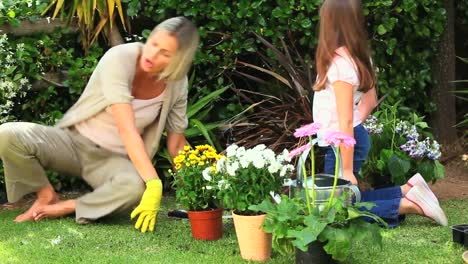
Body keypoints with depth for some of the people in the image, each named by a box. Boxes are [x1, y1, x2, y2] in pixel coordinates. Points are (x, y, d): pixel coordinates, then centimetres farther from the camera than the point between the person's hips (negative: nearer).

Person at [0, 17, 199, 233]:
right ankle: (46, 195, -4)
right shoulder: (120, 59, -23)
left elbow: (177, 142, 4)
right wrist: (154, 182, -38)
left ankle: (66, 208, -14)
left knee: (137, 188, -37)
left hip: (114, 159, 2)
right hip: (74, 140, -2)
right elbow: (126, 129, -31)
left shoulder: (177, 85, -9)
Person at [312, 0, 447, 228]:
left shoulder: (340, 62, -23)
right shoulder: (358, 56, 4)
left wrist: (347, 170, -21)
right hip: (356, 138, 9)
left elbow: (346, 121, -23)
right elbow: (370, 99, 16)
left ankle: (409, 205, -2)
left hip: (342, 144, -9)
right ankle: (408, 190, 13)